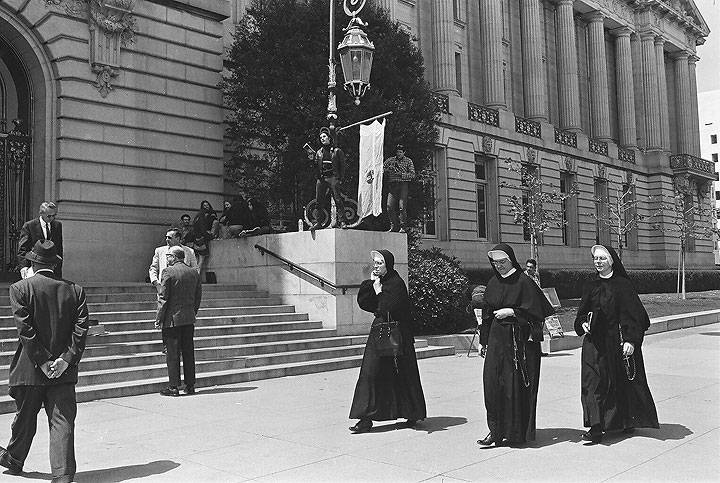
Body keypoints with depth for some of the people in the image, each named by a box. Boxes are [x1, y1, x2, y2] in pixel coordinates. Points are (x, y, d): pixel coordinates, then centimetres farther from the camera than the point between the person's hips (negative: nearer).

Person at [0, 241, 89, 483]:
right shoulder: (75, 290, 2)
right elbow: (81, 327, -6)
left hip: (30, 369, -1)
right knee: (62, 421, 2)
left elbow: (25, 329, -12)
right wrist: (67, 358, -8)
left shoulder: (20, 288, -6)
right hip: (64, 371, 1)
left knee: (25, 418, 18)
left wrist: (42, 361, -10)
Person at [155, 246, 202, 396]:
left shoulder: (168, 272, -9)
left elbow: (163, 298, -12)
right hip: (189, 319, 6)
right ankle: (190, 385, 15)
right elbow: (198, 297, 12)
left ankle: (174, 387, 3)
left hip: (172, 318, -6)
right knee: (188, 352, 10)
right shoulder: (194, 272, 8)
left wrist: (158, 319, -8)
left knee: (172, 353, 0)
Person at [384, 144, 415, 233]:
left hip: (403, 185, -3)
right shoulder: (389, 161, 15)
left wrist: (402, 174, -13)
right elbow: (382, 170, 14)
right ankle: (394, 226, 4)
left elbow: (412, 175, 0)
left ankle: (402, 227, -7)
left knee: (402, 207, -12)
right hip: (392, 185, 3)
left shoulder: (408, 161, 9)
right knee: (390, 206, -7)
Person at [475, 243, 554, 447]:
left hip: (519, 339, -5)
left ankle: (518, 431, 12)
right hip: (497, 338, 5)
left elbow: (533, 310, -9)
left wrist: (511, 311, -17)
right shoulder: (493, 283, 11)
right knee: (492, 383, -2)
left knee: (516, 384, -1)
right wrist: (484, 341, 13)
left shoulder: (523, 282, -6)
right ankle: (496, 430, 5)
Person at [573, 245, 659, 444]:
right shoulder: (590, 287, 9)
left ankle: (629, 421, 29)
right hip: (595, 342, 4)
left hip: (618, 341, -4)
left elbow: (634, 314, -10)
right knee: (594, 382, -7)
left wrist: (631, 340, -17)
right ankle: (596, 427, -9)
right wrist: (583, 323, -5)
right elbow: (583, 312, 16)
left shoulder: (623, 285, -6)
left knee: (624, 380, 9)